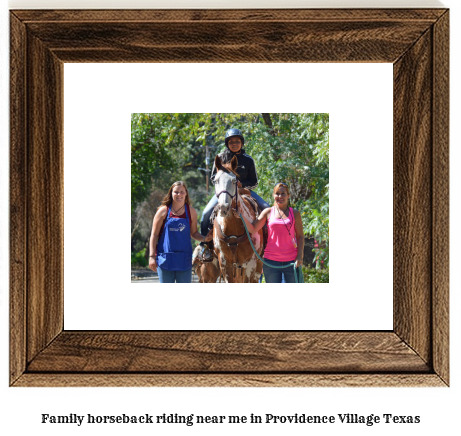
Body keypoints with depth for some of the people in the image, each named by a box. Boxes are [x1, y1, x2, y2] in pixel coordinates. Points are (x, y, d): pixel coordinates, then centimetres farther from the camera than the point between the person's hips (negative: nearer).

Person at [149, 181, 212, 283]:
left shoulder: (191, 211, 4)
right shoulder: (163, 211, -1)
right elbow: (154, 235, 0)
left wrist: (204, 238, -8)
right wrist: (152, 256, -6)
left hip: (184, 259, 2)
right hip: (165, 258, -2)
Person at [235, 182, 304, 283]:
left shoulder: (295, 213, 4)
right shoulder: (268, 212, 5)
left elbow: (300, 236, 4)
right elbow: (253, 229, 2)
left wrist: (300, 256, -7)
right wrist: (242, 216, -14)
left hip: (291, 261, 0)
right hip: (271, 261, 0)